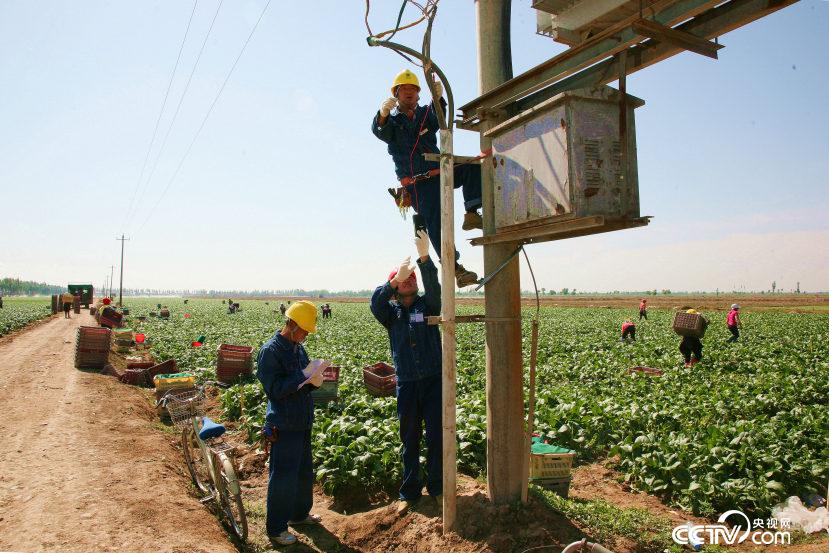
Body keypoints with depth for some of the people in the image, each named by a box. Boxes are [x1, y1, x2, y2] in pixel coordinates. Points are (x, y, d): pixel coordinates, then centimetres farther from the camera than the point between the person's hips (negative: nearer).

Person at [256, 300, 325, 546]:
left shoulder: (299, 348, 8)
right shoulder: (270, 350, -16)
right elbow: (274, 389, -22)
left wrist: (314, 380, -5)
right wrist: (303, 377, -25)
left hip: (302, 423, 8)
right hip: (283, 426, -8)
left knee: (304, 471, 21)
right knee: (283, 477, 2)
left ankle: (299, 514, 39)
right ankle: (275, 529, 17)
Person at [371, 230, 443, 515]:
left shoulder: (427, 304, 1)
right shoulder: (390, 311, 3)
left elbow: (433, 286, -20)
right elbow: (375, 302, -19)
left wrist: (424, 257, -37)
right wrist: (394, 280, -35)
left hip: (434, 381, -1)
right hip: (407, 384, 1)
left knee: (436, 437, 6)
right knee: (410, 440, 12)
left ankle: (437, 488, 23)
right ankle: (409, 492, 25)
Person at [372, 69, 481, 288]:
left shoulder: (425, 113, 13)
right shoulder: (392, 121, 4)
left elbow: (437, 118, -13)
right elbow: (379, 130, -21)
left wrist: (438, 97, -36)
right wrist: (383, 113, -45)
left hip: (440, 173, 4)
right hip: (418, 183, -4)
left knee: (474, 166, -16)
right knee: (436, 224, -12)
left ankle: (471, 214, -20)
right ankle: (456, 269, -10)